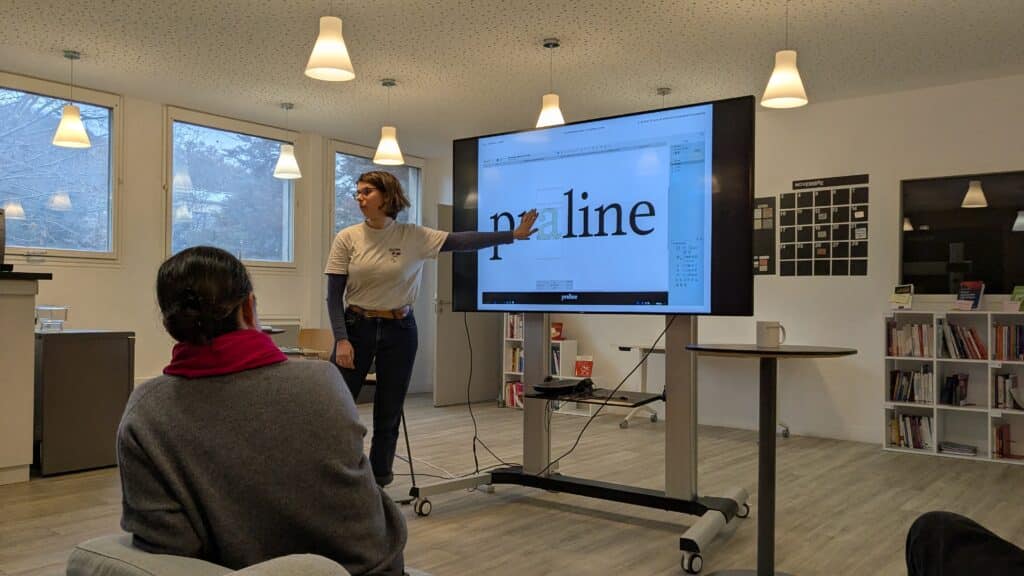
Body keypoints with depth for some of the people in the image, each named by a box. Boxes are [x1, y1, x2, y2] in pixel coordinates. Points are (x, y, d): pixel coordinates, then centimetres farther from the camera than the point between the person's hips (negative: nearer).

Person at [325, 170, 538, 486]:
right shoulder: (347, 238, -2)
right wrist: (341, 339, -13)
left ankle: (378, 486, 21)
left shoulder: (413, 236, -2)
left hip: (399, 330, 1)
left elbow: (461, 241, -5)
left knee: (389, 415, 7)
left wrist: (512, 235, -10)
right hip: (356, 327, 0)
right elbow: (334, 295, -3)